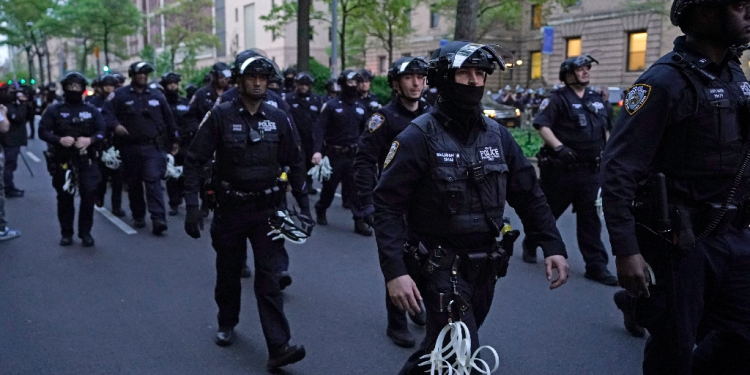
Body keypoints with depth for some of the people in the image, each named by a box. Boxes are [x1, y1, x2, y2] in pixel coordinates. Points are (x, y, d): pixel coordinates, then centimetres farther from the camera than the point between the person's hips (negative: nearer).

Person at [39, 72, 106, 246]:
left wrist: (90, 140, -17)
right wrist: (59, 140, -18)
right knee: (64, 198, 7)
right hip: (62, 161, 0)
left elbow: (102, 131, 3)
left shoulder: (91, 110, 9)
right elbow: (43, 131, 0)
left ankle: (85, 232, 8)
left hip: (86, 160, 0)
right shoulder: (54, 110, 5)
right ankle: (66, 233, 19)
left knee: (89, 196, -6)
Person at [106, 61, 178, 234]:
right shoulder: (120, 95, 4)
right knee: (133, 184, 11)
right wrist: (115, 125, -17)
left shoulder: (156, 95, 10)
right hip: (130, 147, 1)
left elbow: (168, 119, 16)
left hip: (153, 147, -1)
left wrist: (174, 140, 18)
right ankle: (138, 217, 26)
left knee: (154, 181, -12)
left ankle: (158, 219, -17)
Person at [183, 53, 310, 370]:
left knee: (268, 277, -5)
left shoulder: (278, 118, 1)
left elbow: (295, 164, 7)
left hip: (267, 208, 1)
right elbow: (194, 161, -8)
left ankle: (278, 347, -6)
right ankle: (227, 323, 41)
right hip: (231, 207, 0)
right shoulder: (220, 115, -7)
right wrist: (192, 206, -15)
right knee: (229, 272, 16)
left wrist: (304, 206, 4)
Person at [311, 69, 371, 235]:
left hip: (354, 154, 3)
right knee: (329, 186, 12)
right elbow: (319, 128, -14)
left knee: (357, 187, -2)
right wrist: (317, 150, -25)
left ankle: (359, 221, 2)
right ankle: (320, 211, 36)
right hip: (334, 153, -3)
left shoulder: (361, 108, 7)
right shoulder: (331, 105, -6)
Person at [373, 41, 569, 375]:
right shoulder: (420, 136, -13)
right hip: (442, 268, -6)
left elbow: (528, 194, 9)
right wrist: (394, 271, -24)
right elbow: (387, 205, -15)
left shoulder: (497, 135, 3)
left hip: (485, 269, 6)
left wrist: (553, 245, -2)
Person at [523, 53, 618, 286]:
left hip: (591, 170, 5)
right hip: (561, 169, -5)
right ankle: (530, 244, 33)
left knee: (590, 218, 3)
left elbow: (605, 129, 24)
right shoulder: (558, 99, -6)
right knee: (548, 211, 9)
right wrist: (558, 147, -28)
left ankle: (596, 265, 6)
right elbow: (541, 125, -17)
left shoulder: (597, 99, 15)